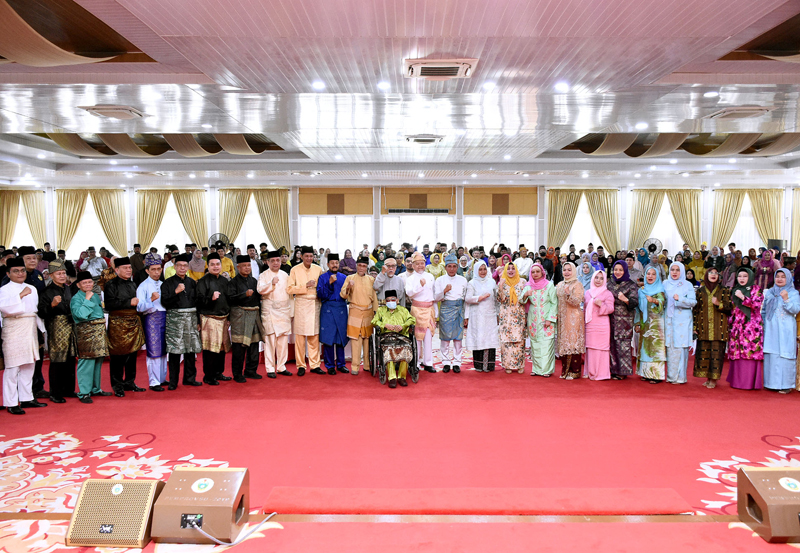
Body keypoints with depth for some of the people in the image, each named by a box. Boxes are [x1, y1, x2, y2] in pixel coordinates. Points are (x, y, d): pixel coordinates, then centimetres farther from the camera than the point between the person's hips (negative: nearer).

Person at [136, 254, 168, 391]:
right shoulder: (143, 286, -3)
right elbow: (140, 307, -14)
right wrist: (151, 300, -28)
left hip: (165, 317, 6)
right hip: (151, 319, -6)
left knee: (163, 350, 10)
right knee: (154, 351, -5)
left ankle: (162, 379, 20)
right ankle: (154, 382, 2)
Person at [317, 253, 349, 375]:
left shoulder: (343, 277, 12)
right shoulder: (323, 278, 3)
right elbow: (320, 294, -8)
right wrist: (329, 283, -18)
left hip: (341, 309, 3)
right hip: (328, 309, -3)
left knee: (341, 337, 5)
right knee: (329, 337, -2)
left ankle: (341, 364, 15)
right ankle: (330, 365, 8)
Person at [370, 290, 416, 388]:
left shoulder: (403, 310, 27)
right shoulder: (381, 310, 27)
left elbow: (411, 319, 12)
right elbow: (374, 321, 14)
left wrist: (402, 326, -8)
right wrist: (386, 325, -4)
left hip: (402, 335, 1)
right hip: (387, 335, 0)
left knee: (405, 350, -32)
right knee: (389, 349, -35)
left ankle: (401, 376, -21)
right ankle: (392, 377, -34)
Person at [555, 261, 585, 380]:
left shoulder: (577, 285, -5)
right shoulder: (560, 285, 14)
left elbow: (577, 302, -15)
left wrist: (569, 294, -29)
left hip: (574, 318, -6)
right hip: (562, 318, 6)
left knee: (573, 342, -6)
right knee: (563, 343, 7)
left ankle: (575, 371, -1)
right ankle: (565, 370, 13)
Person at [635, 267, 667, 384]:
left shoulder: (660, 289, -1)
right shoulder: (642, 290, 13)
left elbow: (662, 301, -22)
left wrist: (654, 300, -43)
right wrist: (637, 324, 10)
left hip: (656, 323, -5)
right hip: (644, 323, 5)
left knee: (656, 347, -7)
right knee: (645, 347, 5)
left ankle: (656, 375, -5)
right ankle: (646, 373, 12)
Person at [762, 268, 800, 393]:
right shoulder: (769, 292, 13)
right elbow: (764, 310, 19)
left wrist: (786, 299, -24)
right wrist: (764, 324, 11)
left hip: (786, 331, -4)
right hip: (771, 330, 4)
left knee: (784, 356, -5)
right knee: (770, 355, 5)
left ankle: (785, 384, 1)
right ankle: (771, 382, 13)